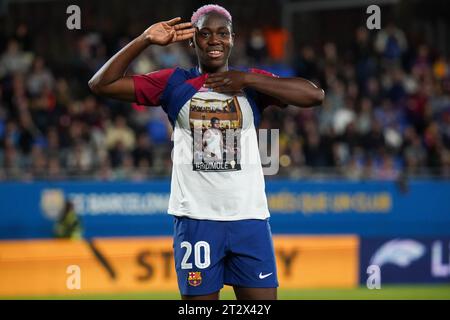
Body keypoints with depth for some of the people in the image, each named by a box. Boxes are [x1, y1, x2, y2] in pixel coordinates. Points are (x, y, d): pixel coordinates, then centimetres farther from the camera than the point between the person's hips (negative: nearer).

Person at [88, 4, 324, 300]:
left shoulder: (252, 83, 8)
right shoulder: (175, 85, 7)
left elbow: (315, 95, -7)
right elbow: (102, 84, 4)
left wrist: (247, 80, -10)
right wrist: (145, 40, -5)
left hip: (249, 219, 1)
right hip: (196, 219, -1)